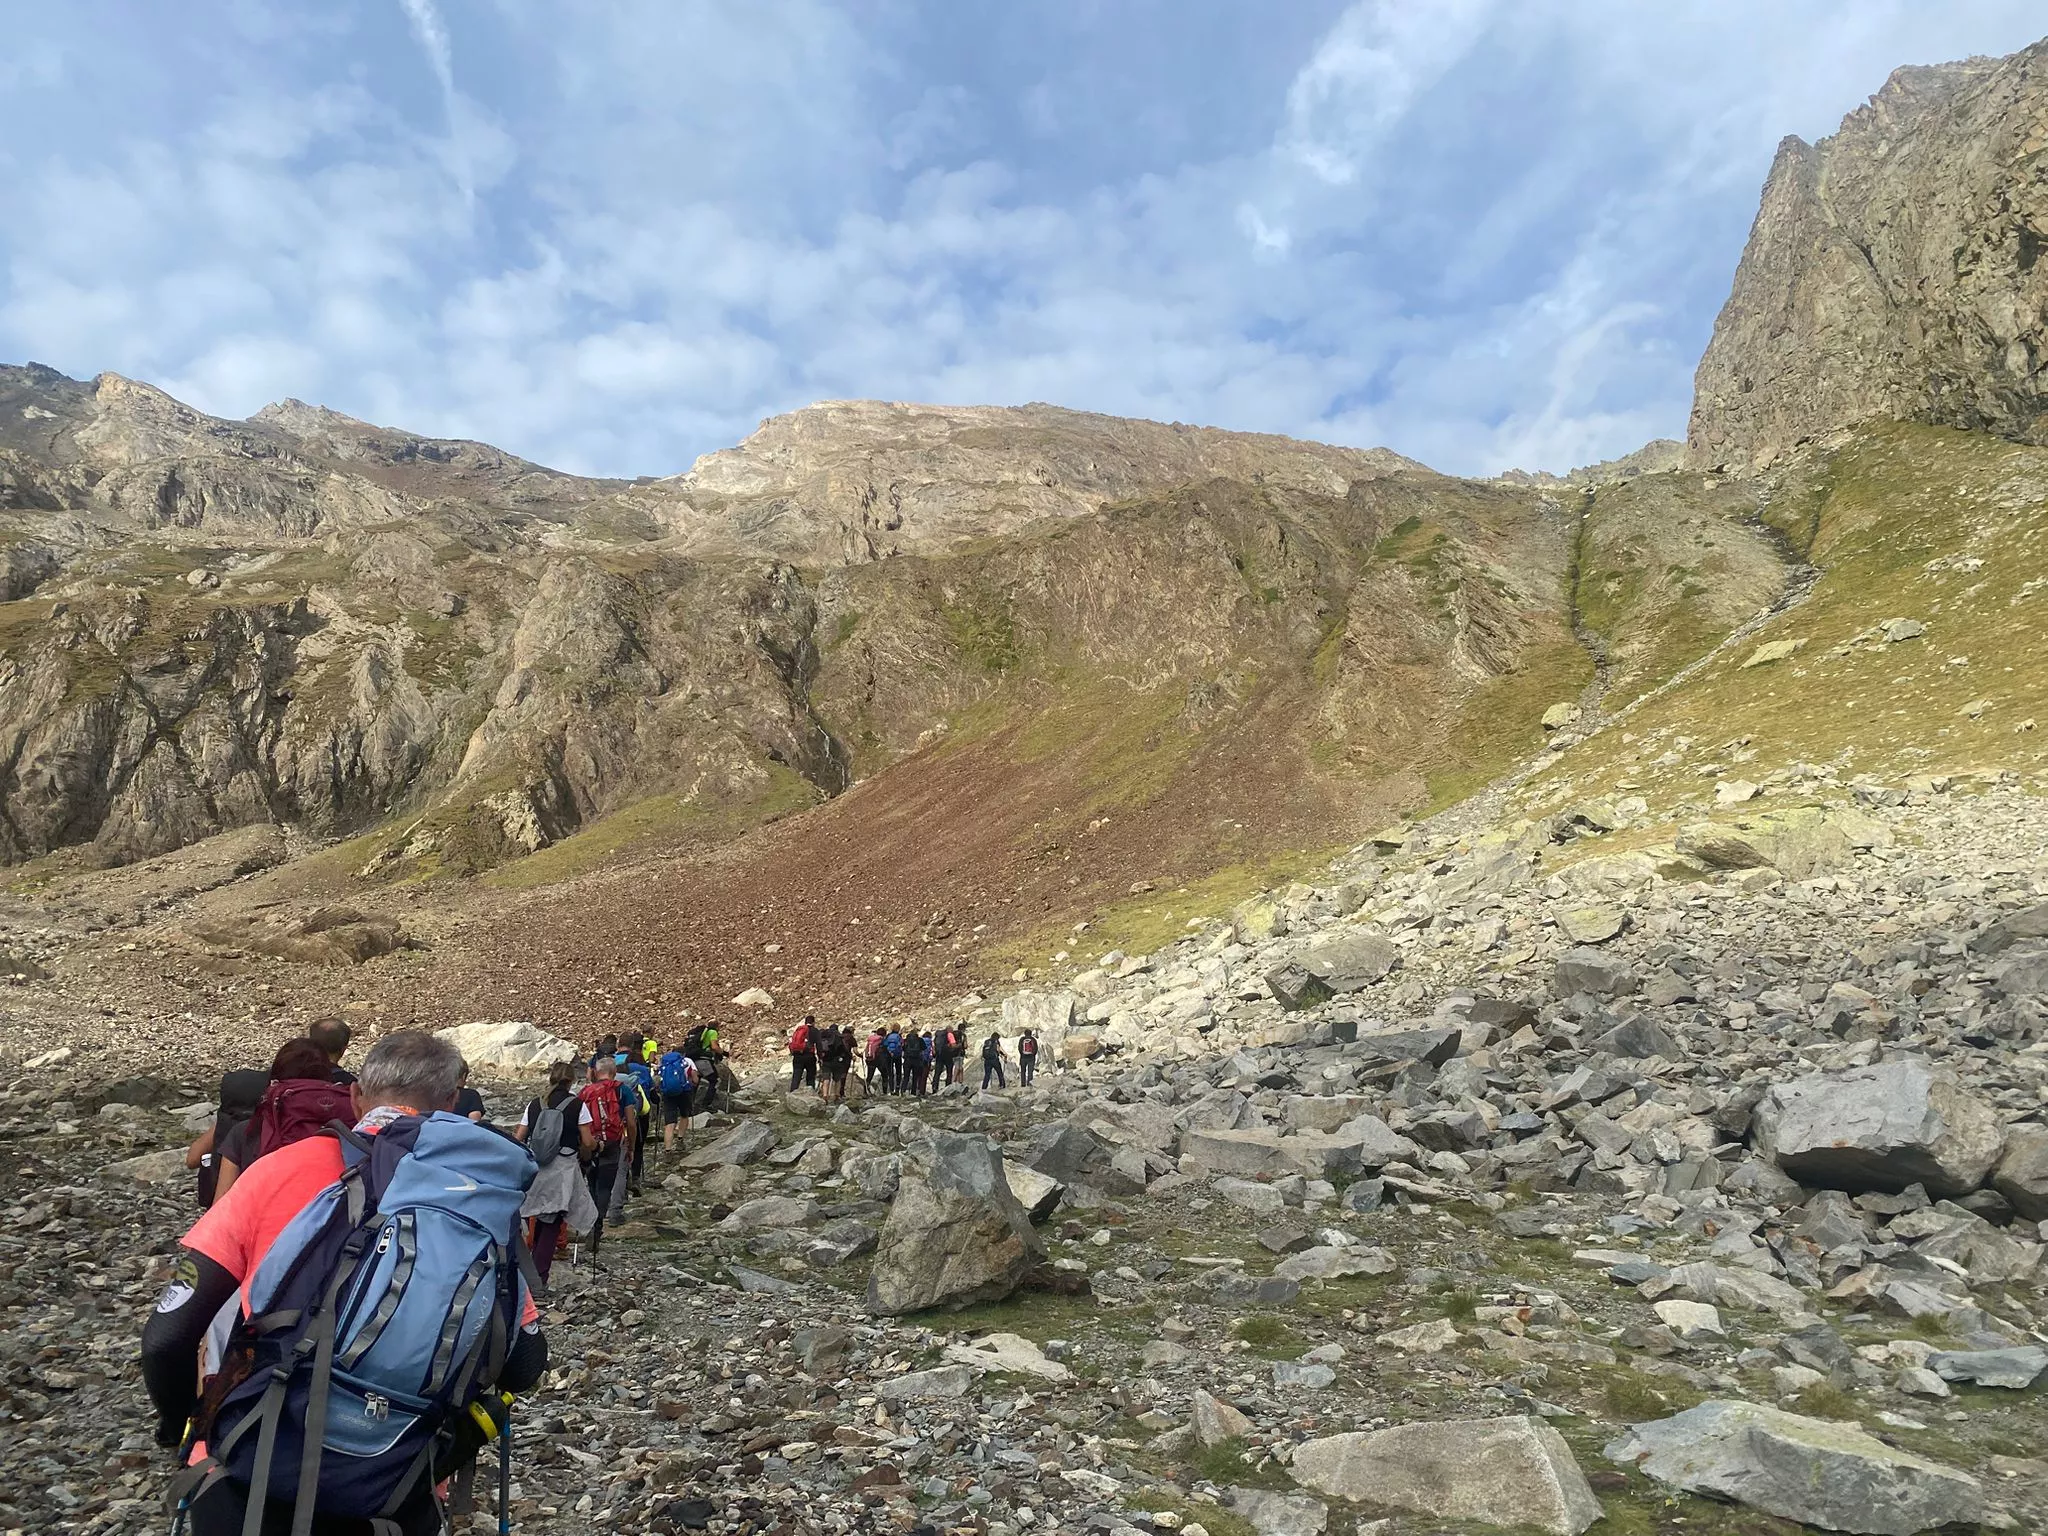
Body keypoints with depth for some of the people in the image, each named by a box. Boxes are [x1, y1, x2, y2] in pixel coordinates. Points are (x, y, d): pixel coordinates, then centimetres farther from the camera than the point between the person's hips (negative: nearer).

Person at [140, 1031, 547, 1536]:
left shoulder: (285, 1169, -7)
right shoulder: (484, 1200, -3)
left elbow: (166, 1337, -4)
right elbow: (525, 1369, 2)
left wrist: (178, 1424, 16)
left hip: (252, 1483, -2)